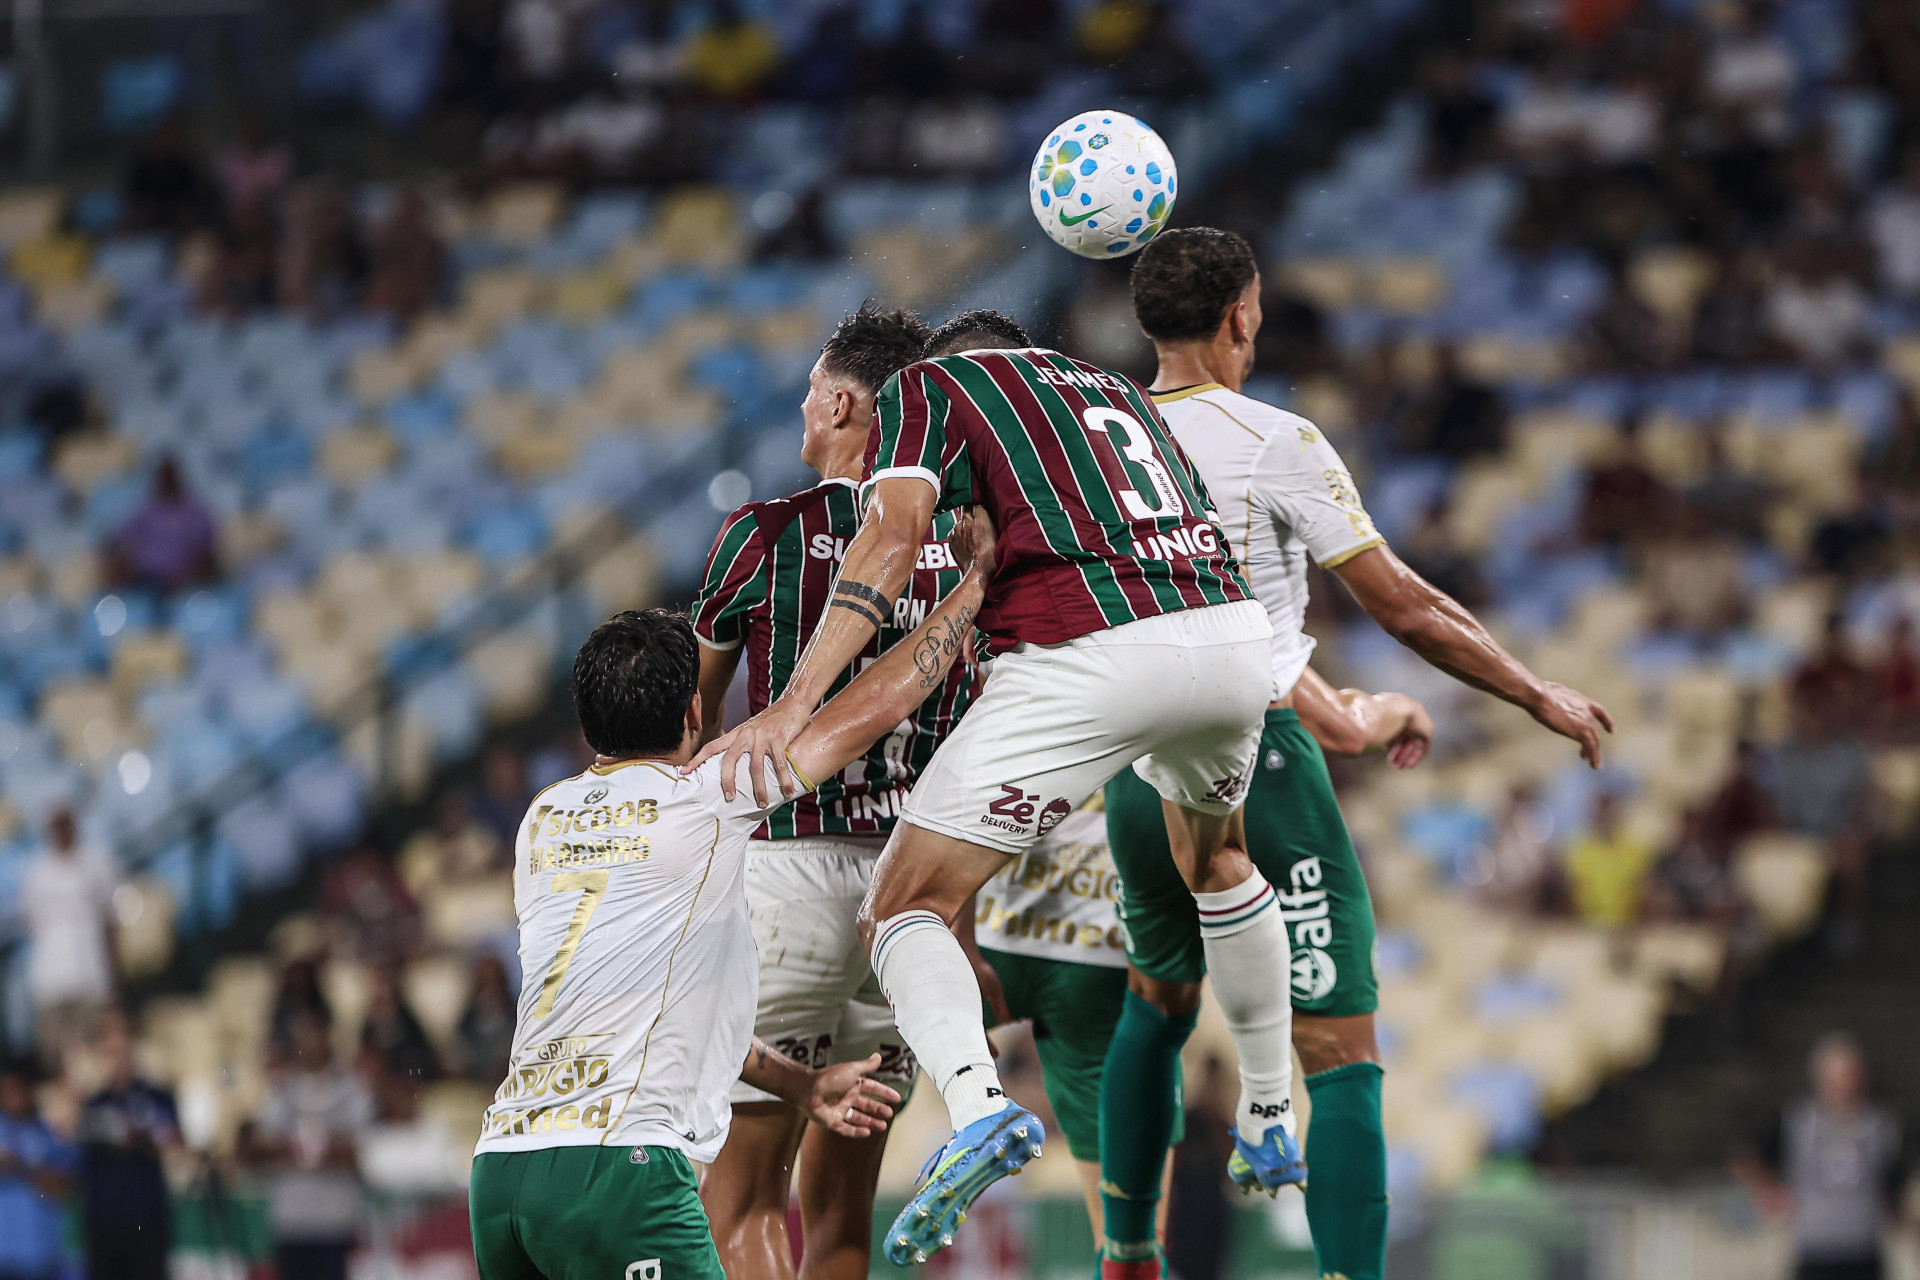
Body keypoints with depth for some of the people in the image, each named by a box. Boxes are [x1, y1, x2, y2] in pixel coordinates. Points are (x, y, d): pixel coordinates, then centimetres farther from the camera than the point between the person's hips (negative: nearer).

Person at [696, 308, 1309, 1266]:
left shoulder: (928, 386, 15)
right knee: (1215, 856, 37)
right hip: (1234, 636, 6)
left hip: (1088, 654, -6)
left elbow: (896, 529, -3)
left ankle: (975, 1103, -29)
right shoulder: (1113, 387, 33)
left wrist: (795, 703, -12)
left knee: (904, 908, 0)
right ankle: (1270, 1123, 41)